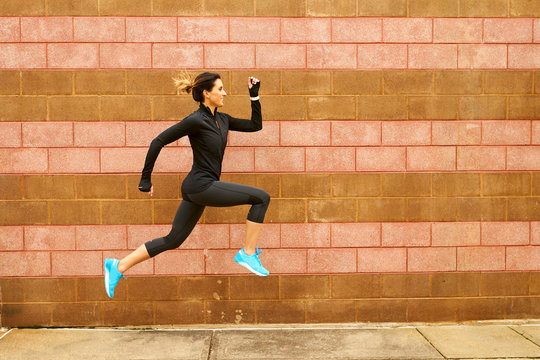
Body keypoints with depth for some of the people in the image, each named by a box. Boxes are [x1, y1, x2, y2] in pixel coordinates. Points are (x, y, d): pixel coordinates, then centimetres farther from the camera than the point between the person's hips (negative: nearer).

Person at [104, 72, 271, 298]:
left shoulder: (221, 119, 12)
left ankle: (118, 266, 20)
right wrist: (145, 178, -9)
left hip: (198, 189, 9)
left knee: (172, 240, 14)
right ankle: (248, 254, -1)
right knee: (261, 197, -9)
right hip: (201, 186, -9)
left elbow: (255, 125, 19)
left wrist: (254, 95, 11)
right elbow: (158, 141, -11)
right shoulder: (196, 120, -13)